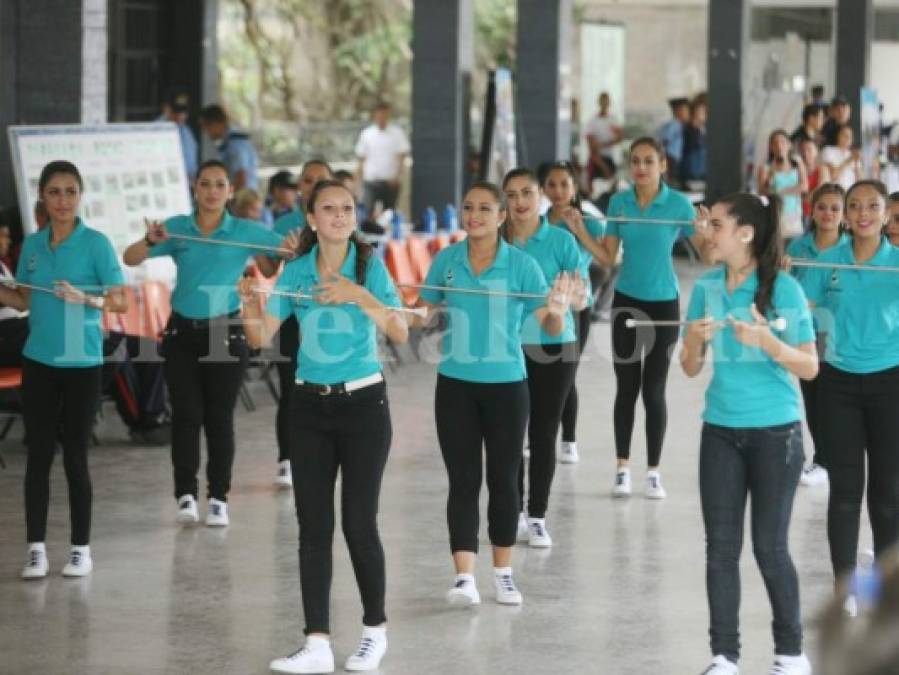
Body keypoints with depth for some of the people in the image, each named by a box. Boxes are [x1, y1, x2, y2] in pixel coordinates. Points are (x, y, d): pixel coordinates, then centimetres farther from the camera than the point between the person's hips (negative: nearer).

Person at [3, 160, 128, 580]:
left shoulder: (95, 243, -7)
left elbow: (121, 301, -9)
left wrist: (84, 298, -25)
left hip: (81, 363, -3)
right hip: (38, 362, 3)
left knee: (75, 456, 2)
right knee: (38, 455, 3)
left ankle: (81, 548, 11)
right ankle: (36, 548, 8)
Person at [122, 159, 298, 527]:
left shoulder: (246, 231, -2)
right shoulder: (176, 228, 1)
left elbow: (290, 247, -5)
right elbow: (130, 259, -6)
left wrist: (291, 248, -28)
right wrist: (151, 241, -26)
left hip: (225, 331, -1)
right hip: (183, 331, 1)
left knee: (219, 416, 1)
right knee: (186, 414, -2)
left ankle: (218, 497, 7)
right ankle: (186, 494, 2)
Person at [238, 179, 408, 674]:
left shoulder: (369, 267, -6)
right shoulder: (295, 272, 2)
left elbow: (400, 333, -17)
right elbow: (261, 337, -1)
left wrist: (359, 295, -29)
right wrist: (250, 302, -20)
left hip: (363, 404, -3)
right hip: (310, 406, 3)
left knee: (359, 522, -2)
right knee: (313, 525, 1)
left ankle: (375, 630, 17)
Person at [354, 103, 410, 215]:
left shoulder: (397, 133, 0)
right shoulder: (366, 133, 3)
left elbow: (402, 156, -1)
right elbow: (361, 157, 7)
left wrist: (397, 176, -11)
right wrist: (360, 175, 0)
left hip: (391, 180, 0)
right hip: (371, 180, 0)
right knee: (367, 211, -14)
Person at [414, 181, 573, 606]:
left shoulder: (521, 264, -7)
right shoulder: (445, 261, 0)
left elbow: (551, 326, -8)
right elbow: (423, 311, 11)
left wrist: (557, 310, -30)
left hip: (506, 384, -1)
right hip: (455, 384, 1)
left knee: (503, 479, 9)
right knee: (463, 480, -1)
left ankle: (503, 573, 21)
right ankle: (465, 578, -4)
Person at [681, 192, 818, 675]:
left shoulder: (783, 289, -11)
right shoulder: (707, 287, 2)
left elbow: (810, 368, -9)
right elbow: (690, 369, 6)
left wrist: (767, 340, -25)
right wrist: (694, 340, -15)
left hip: (775, 433, -4)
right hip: (720, 431, 4)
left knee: (769, 547, 2)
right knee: (721, 547, 4)